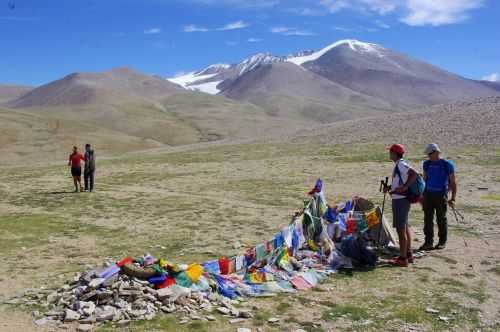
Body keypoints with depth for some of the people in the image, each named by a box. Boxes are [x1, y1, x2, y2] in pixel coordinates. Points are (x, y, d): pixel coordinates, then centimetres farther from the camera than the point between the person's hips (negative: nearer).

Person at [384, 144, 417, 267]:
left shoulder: (401, 164, -16)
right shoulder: (399, 165, 14)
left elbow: (414, 174, -29)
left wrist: (404, 187, -28)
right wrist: (389, 187, 9)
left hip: (400, 200, -10)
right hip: (401, 200, 10)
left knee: (401, 229, -5)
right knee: (405, 228, 17)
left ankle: (403, 259, 0)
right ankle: (408, 254, 27)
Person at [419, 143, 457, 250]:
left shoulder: (447, 165, -4)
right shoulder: (427, 164, 8)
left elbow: (453, 182, -1)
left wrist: (453, 198, -7)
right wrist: (421, 195, 14)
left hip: (441, 195, -4)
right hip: (428, 194, 4)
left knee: (441, 219, 4)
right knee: (428, 218, 1)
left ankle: (442, 242, 17)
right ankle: (428, 242, 7)